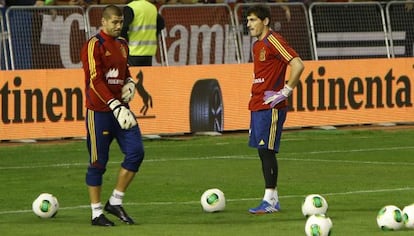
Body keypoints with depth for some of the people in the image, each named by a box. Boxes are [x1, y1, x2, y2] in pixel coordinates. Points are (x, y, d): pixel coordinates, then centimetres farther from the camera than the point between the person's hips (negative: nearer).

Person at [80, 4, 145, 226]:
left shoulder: (122, 44, 13)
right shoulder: (94, 45, -11)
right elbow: (96, 81, -18)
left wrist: (130, 83, 4)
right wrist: (116, 106, -25)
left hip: (120, 108, 7)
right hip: (99, 112, -7)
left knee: (136, 151, -5)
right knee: (98, 162, -1)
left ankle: (115, 202, 8)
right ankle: (96, 213, 8)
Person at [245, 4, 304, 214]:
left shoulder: (273, 41, -12)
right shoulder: (257, 46, 16)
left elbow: (298, 65, -19)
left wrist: (285, 92, -17)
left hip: (270, 108, -9)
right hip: (257, 106, 9)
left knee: (267, 151, -10)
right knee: (263, 152, 9)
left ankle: (270, 201, -8)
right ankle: (272, 199, 13)